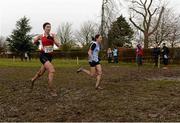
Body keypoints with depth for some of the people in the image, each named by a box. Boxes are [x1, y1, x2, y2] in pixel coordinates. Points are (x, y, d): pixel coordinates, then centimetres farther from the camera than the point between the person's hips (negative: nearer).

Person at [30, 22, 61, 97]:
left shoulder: (53, 35, -1)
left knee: (41, 72, 21)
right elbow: (35, 41, 20)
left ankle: (33, 80, 53)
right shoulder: (41, 36, -2)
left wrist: (54, 39, -26)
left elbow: (58, 45, -12)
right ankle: (52, 90, -18)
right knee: (52, 70, -25)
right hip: (43, 55, -4)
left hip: (50, 56, 4)